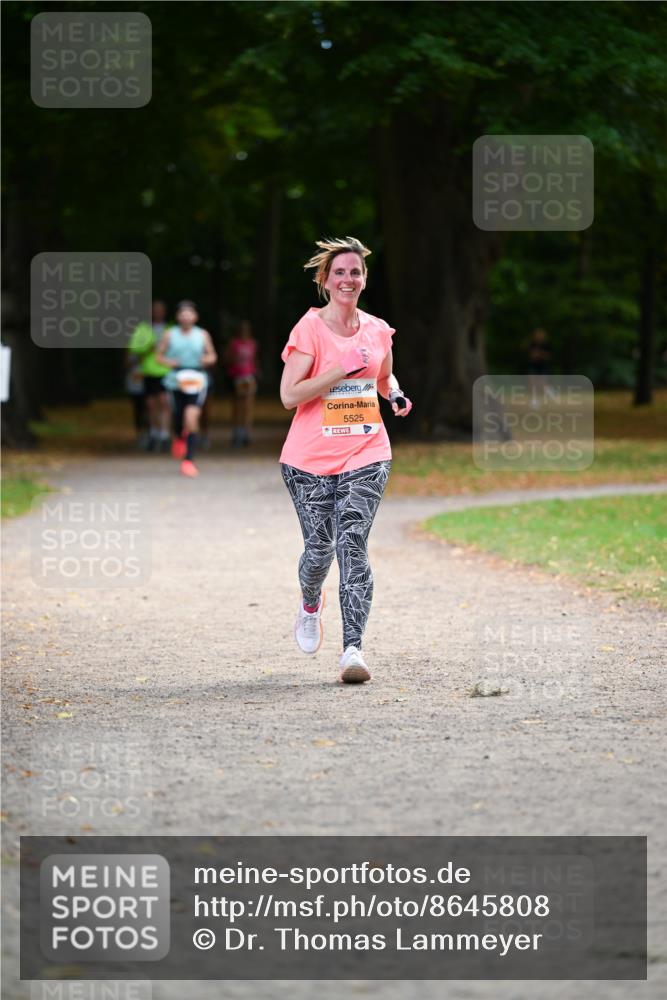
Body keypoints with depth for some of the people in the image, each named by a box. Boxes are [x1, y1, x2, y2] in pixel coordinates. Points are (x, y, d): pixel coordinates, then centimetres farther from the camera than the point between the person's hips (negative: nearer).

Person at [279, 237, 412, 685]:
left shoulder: (378, 330, 9)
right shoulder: (309, 329, -5)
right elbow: (289, 395, -13)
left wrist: (396, 395, 5)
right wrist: (343, 369, -17)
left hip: (366, 455, 2)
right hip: (310, 459, -2)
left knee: (353, 546, -13)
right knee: (320, 547, 4)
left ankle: (353, 649, -18)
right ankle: (310, 604, 40)